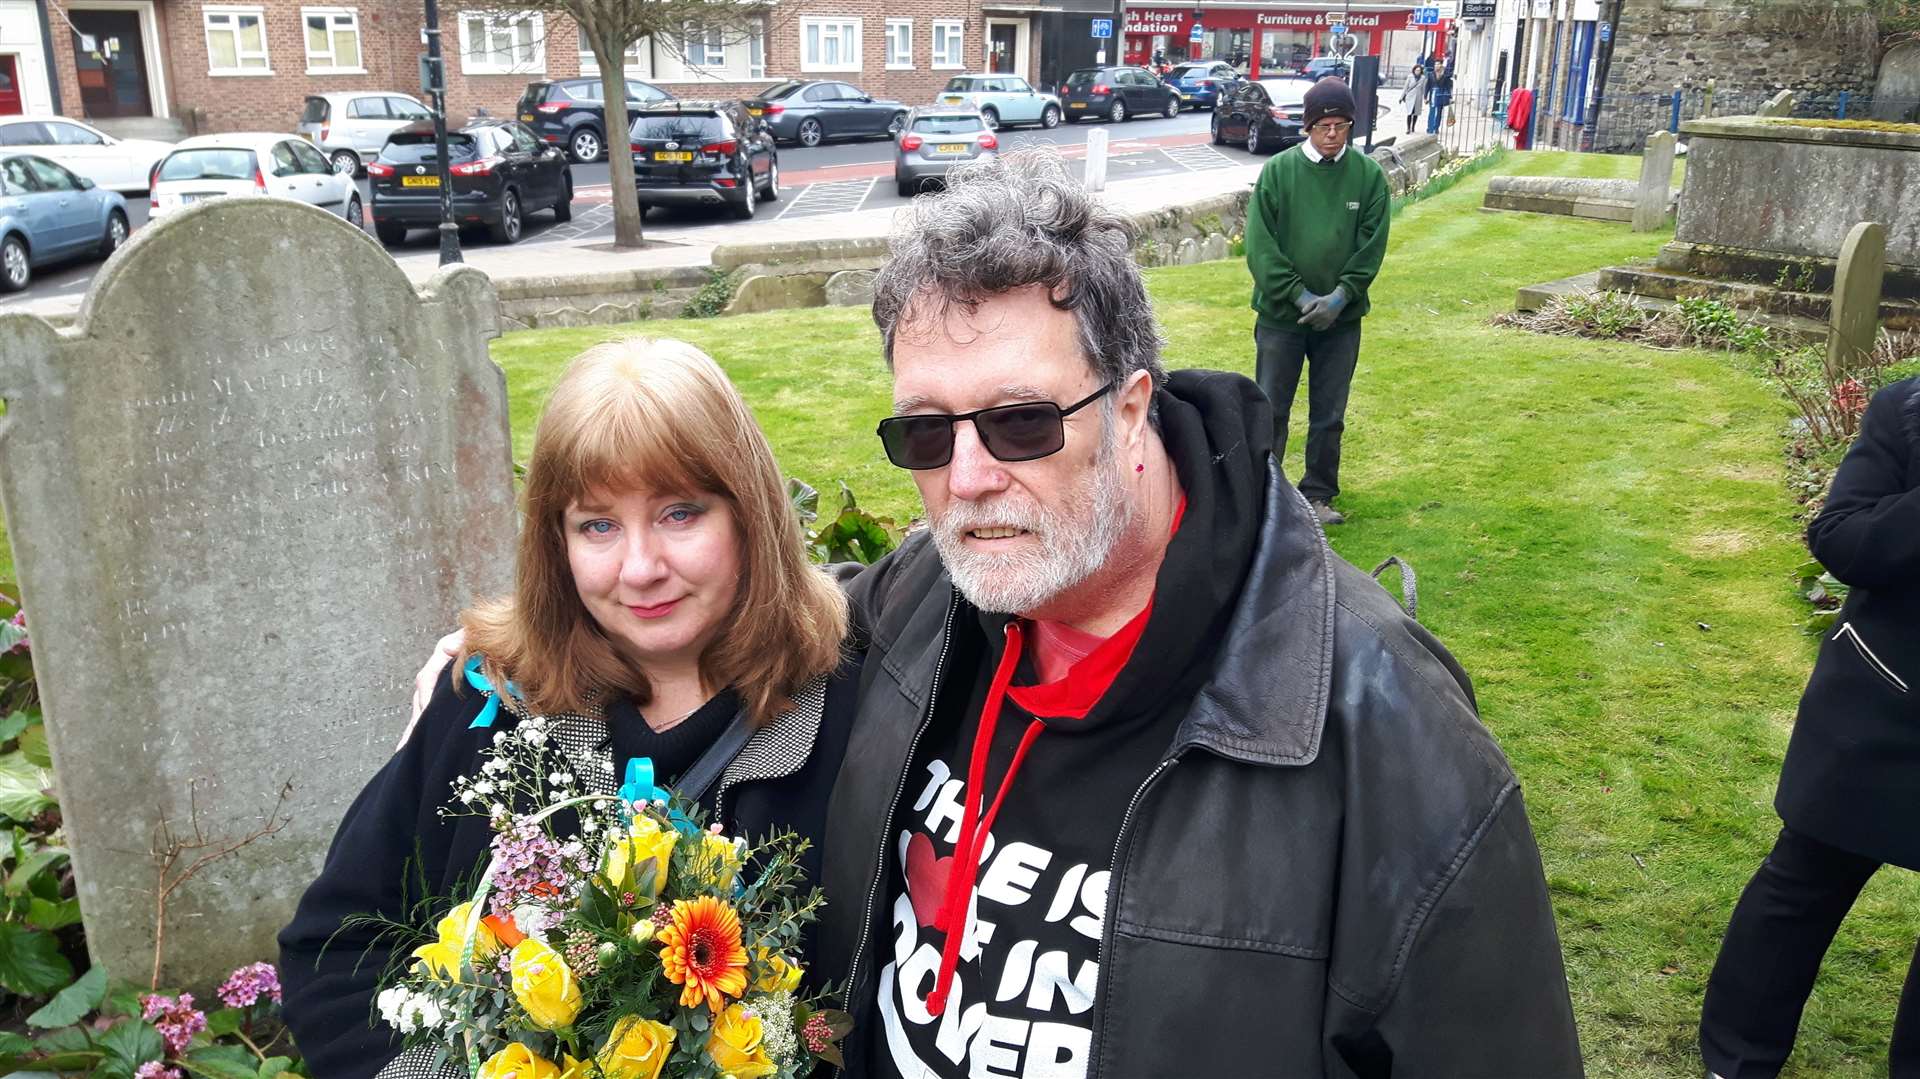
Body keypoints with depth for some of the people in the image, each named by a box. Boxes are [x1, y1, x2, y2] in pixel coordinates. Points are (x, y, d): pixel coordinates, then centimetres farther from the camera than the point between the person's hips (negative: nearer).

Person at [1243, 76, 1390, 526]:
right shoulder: (1277, 170, -5)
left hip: (1341, 319, 2)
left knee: (1329, 416, 10)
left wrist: (1340, 296, -14)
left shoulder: (1369, 175, -1)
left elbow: (1372, 246, -2)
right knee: (1270, 411, 6)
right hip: (1281, 315, -1)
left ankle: (1318, 494, 24)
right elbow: (1260, 245, -9)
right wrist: (1299, 294, -15)